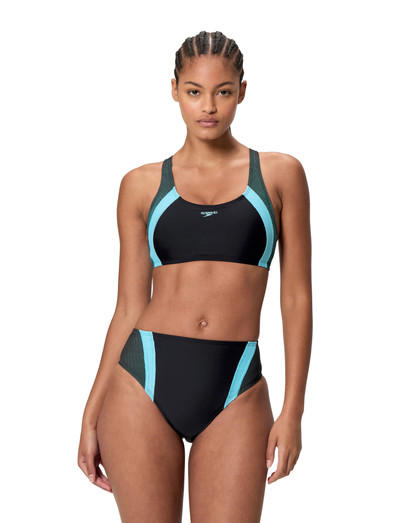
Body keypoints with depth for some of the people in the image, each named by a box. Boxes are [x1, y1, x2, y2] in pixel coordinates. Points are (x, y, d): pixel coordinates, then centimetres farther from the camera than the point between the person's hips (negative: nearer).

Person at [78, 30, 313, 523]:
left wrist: (293, 408, -2)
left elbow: (296, 298, 5)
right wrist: (91, 414, 6)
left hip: (236, 392, 0)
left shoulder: (280, 174, 6)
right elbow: (129, 307, 9)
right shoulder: (142, 185, 7)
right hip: (143, 386, 1)